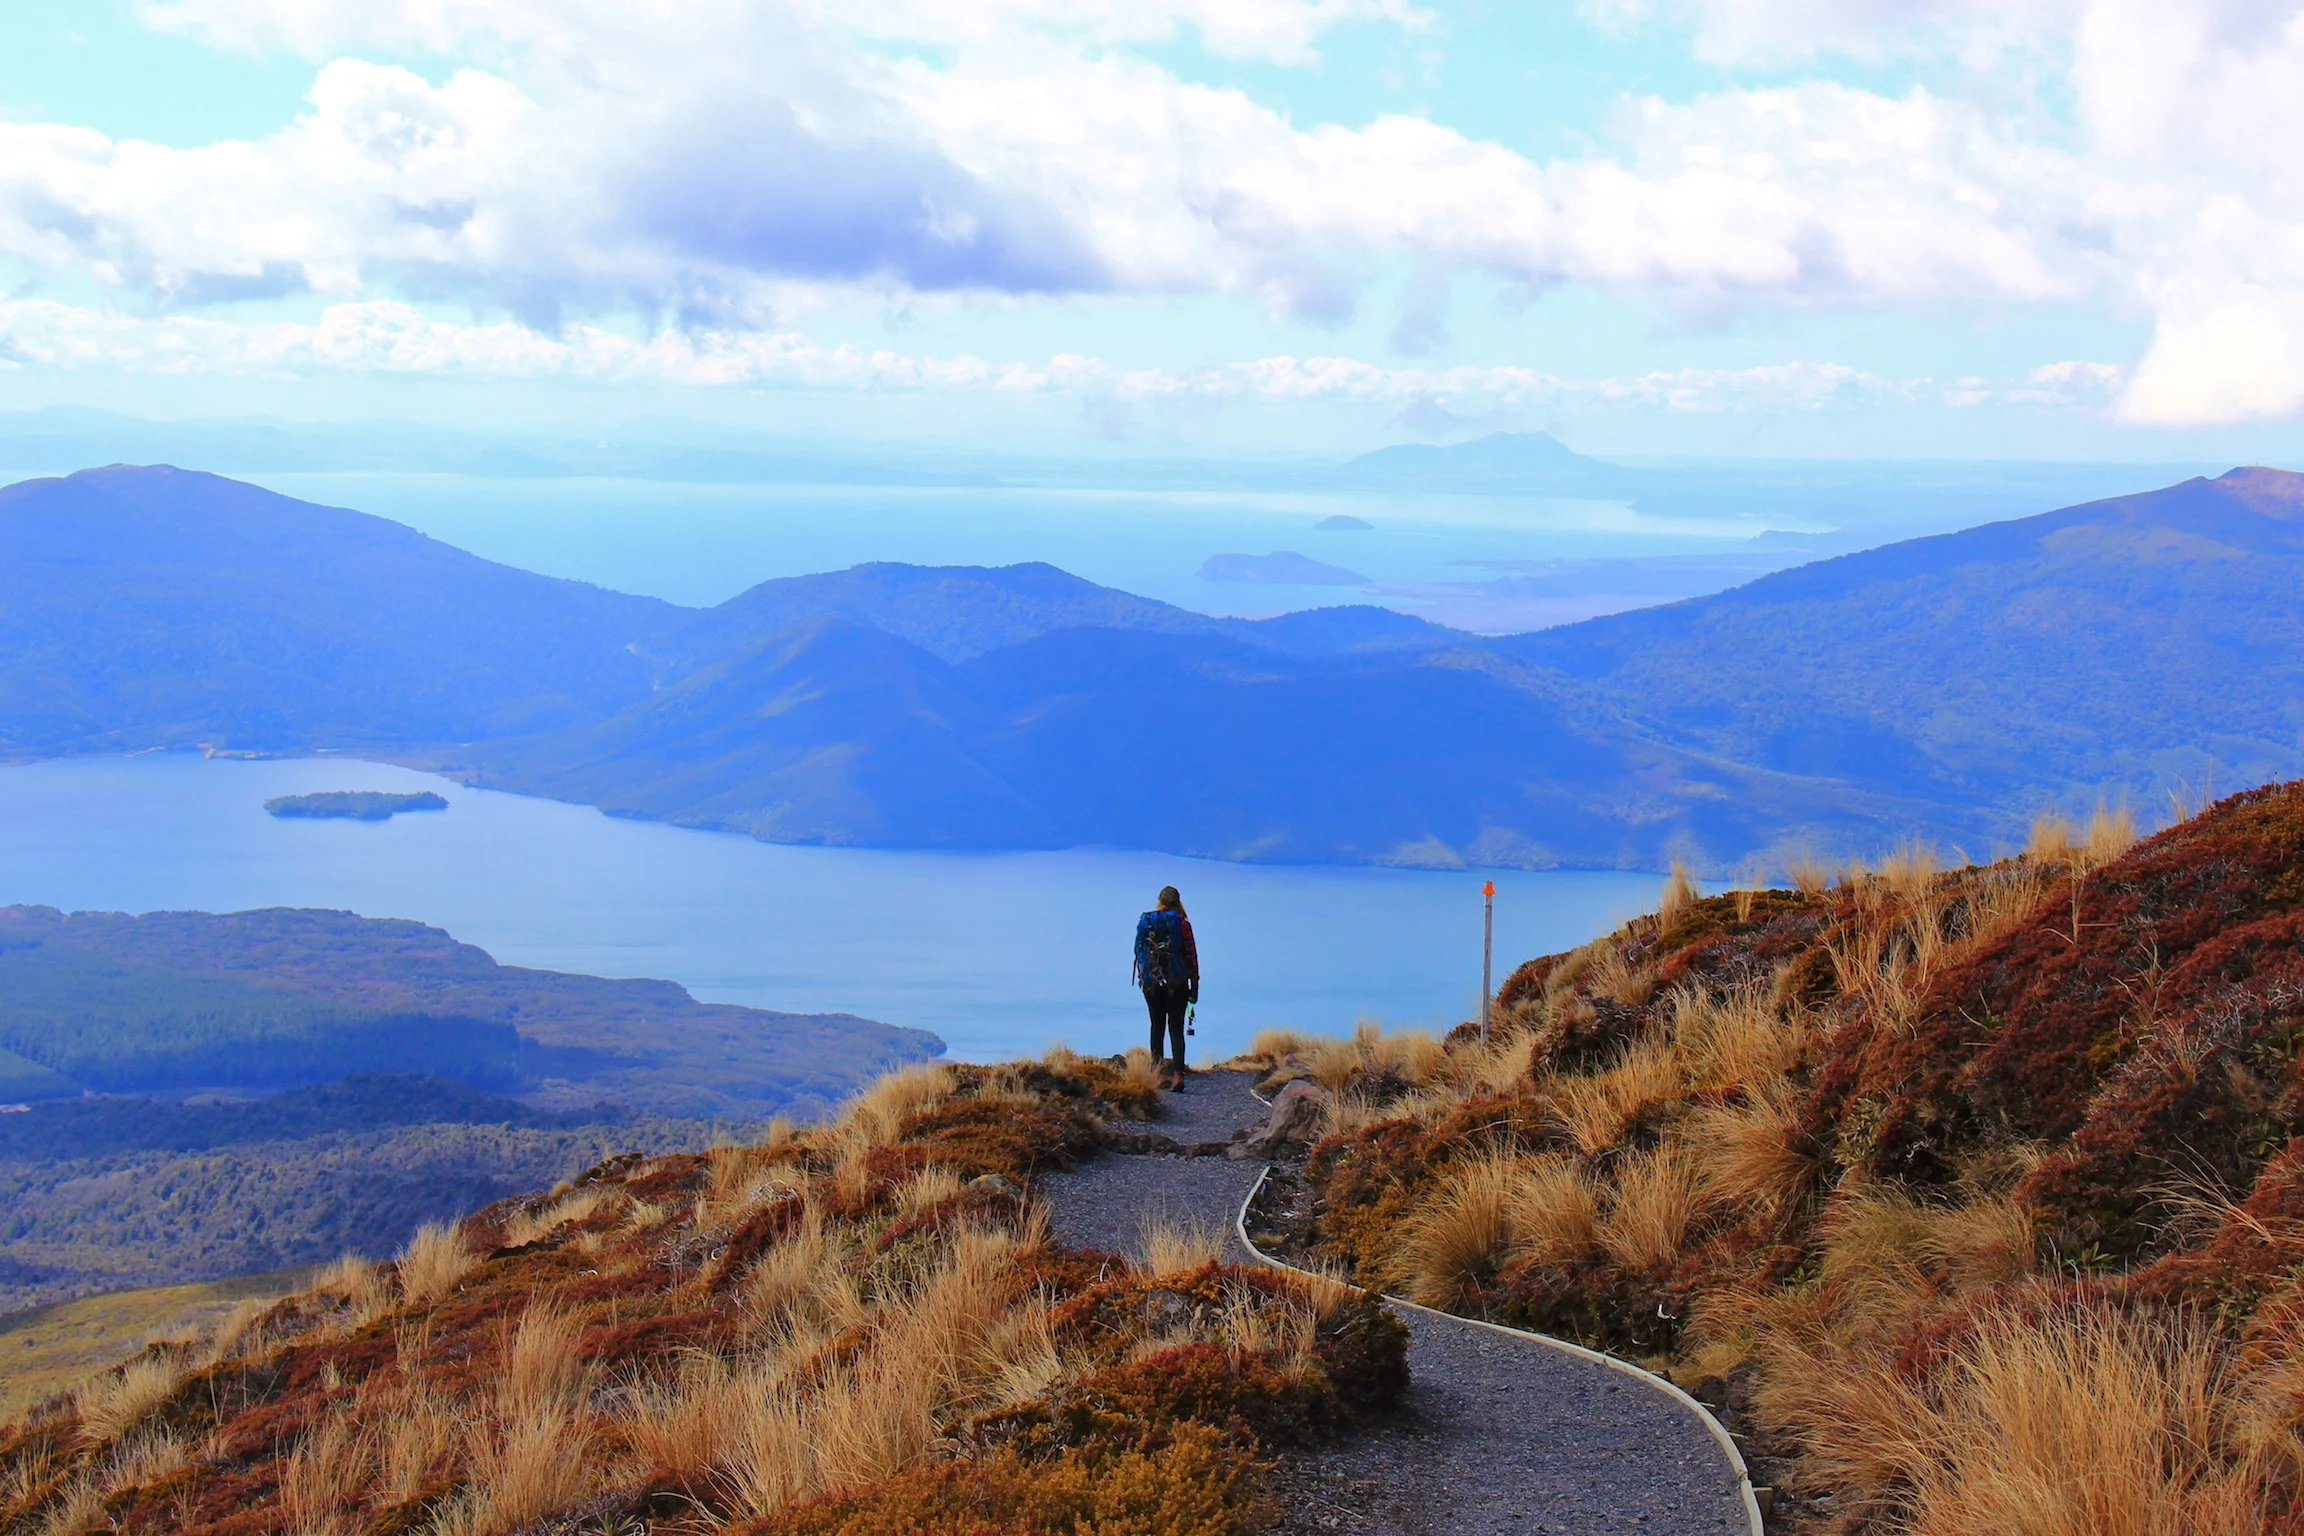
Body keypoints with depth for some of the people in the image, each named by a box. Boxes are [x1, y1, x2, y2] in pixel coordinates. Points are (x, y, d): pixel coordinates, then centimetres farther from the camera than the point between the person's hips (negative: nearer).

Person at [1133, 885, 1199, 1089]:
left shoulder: (1144, 922, 2)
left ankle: (1158, 1074, 14)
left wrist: (1142, 976, 18)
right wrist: (1194, 985, 4)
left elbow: (1139, 951, 7)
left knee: (1157, 1027, 13)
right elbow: (1191, 954, -3)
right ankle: (1178, 1074, -16)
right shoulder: (1181, 923, -4)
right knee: (1176, 1028, -3)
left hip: (1151, 983, 2)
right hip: (1177, 984, -2)